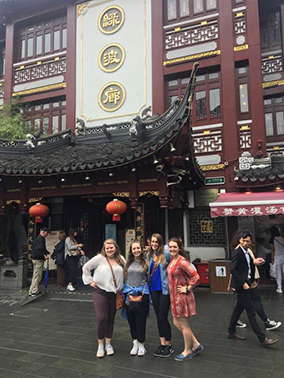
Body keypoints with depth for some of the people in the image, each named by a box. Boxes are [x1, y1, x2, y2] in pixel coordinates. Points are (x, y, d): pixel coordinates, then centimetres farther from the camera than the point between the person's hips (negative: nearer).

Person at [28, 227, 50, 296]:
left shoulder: (38, 238, 16)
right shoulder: (41, 239, -17)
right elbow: (38, 250, -26)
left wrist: (48, 253, 14)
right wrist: (44, 256, -26)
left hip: (35, 258, 11)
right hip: (38, 259, -11)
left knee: (35, 275, 17)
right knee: (37, 276, -3)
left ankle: (31, 291, 23)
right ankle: (34, 291, 2)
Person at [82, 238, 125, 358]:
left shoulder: (121, 259, 3)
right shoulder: (100, 258, -8)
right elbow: (86, 267, -3)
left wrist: (121, 287, 7)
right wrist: (90, 281, -5)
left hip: (114, 294, 3)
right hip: (100, 293, -3)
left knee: (111, 319, 11)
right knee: (102, 318, -7)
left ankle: (108, 344, 27)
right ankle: (100, 345, 11)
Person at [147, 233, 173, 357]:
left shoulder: (166, 255, -11)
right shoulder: (148, 255, 6)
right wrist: (148, 286, 14)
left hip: (164, 289, -5)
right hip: (154, 289, 6)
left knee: (163, 318, -2)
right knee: (158, 317, 13)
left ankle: (169, 345, 16)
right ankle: (162, 343, 26)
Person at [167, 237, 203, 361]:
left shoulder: (182, 262, -21)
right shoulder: (172, 260, 6)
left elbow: (196, 277, -26)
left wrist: (187, 289, -17)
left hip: (182, 296, -9)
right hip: (175, 296, 9)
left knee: (184, 325, 7)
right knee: (177, 323, 17)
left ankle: (187, 352, 25)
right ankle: (196, 345, 30)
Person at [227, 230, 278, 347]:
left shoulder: (247, 252, 11)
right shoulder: (237, 252, -17)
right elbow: (233, 270, -21)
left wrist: (254, 262, -2)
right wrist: (243, 283, -20)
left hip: (246, 284, 9)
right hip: (241, 285, -9)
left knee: (238, 309, 17)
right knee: (251, 312, -3)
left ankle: (231, 332, 29)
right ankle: (262, 339, 3)